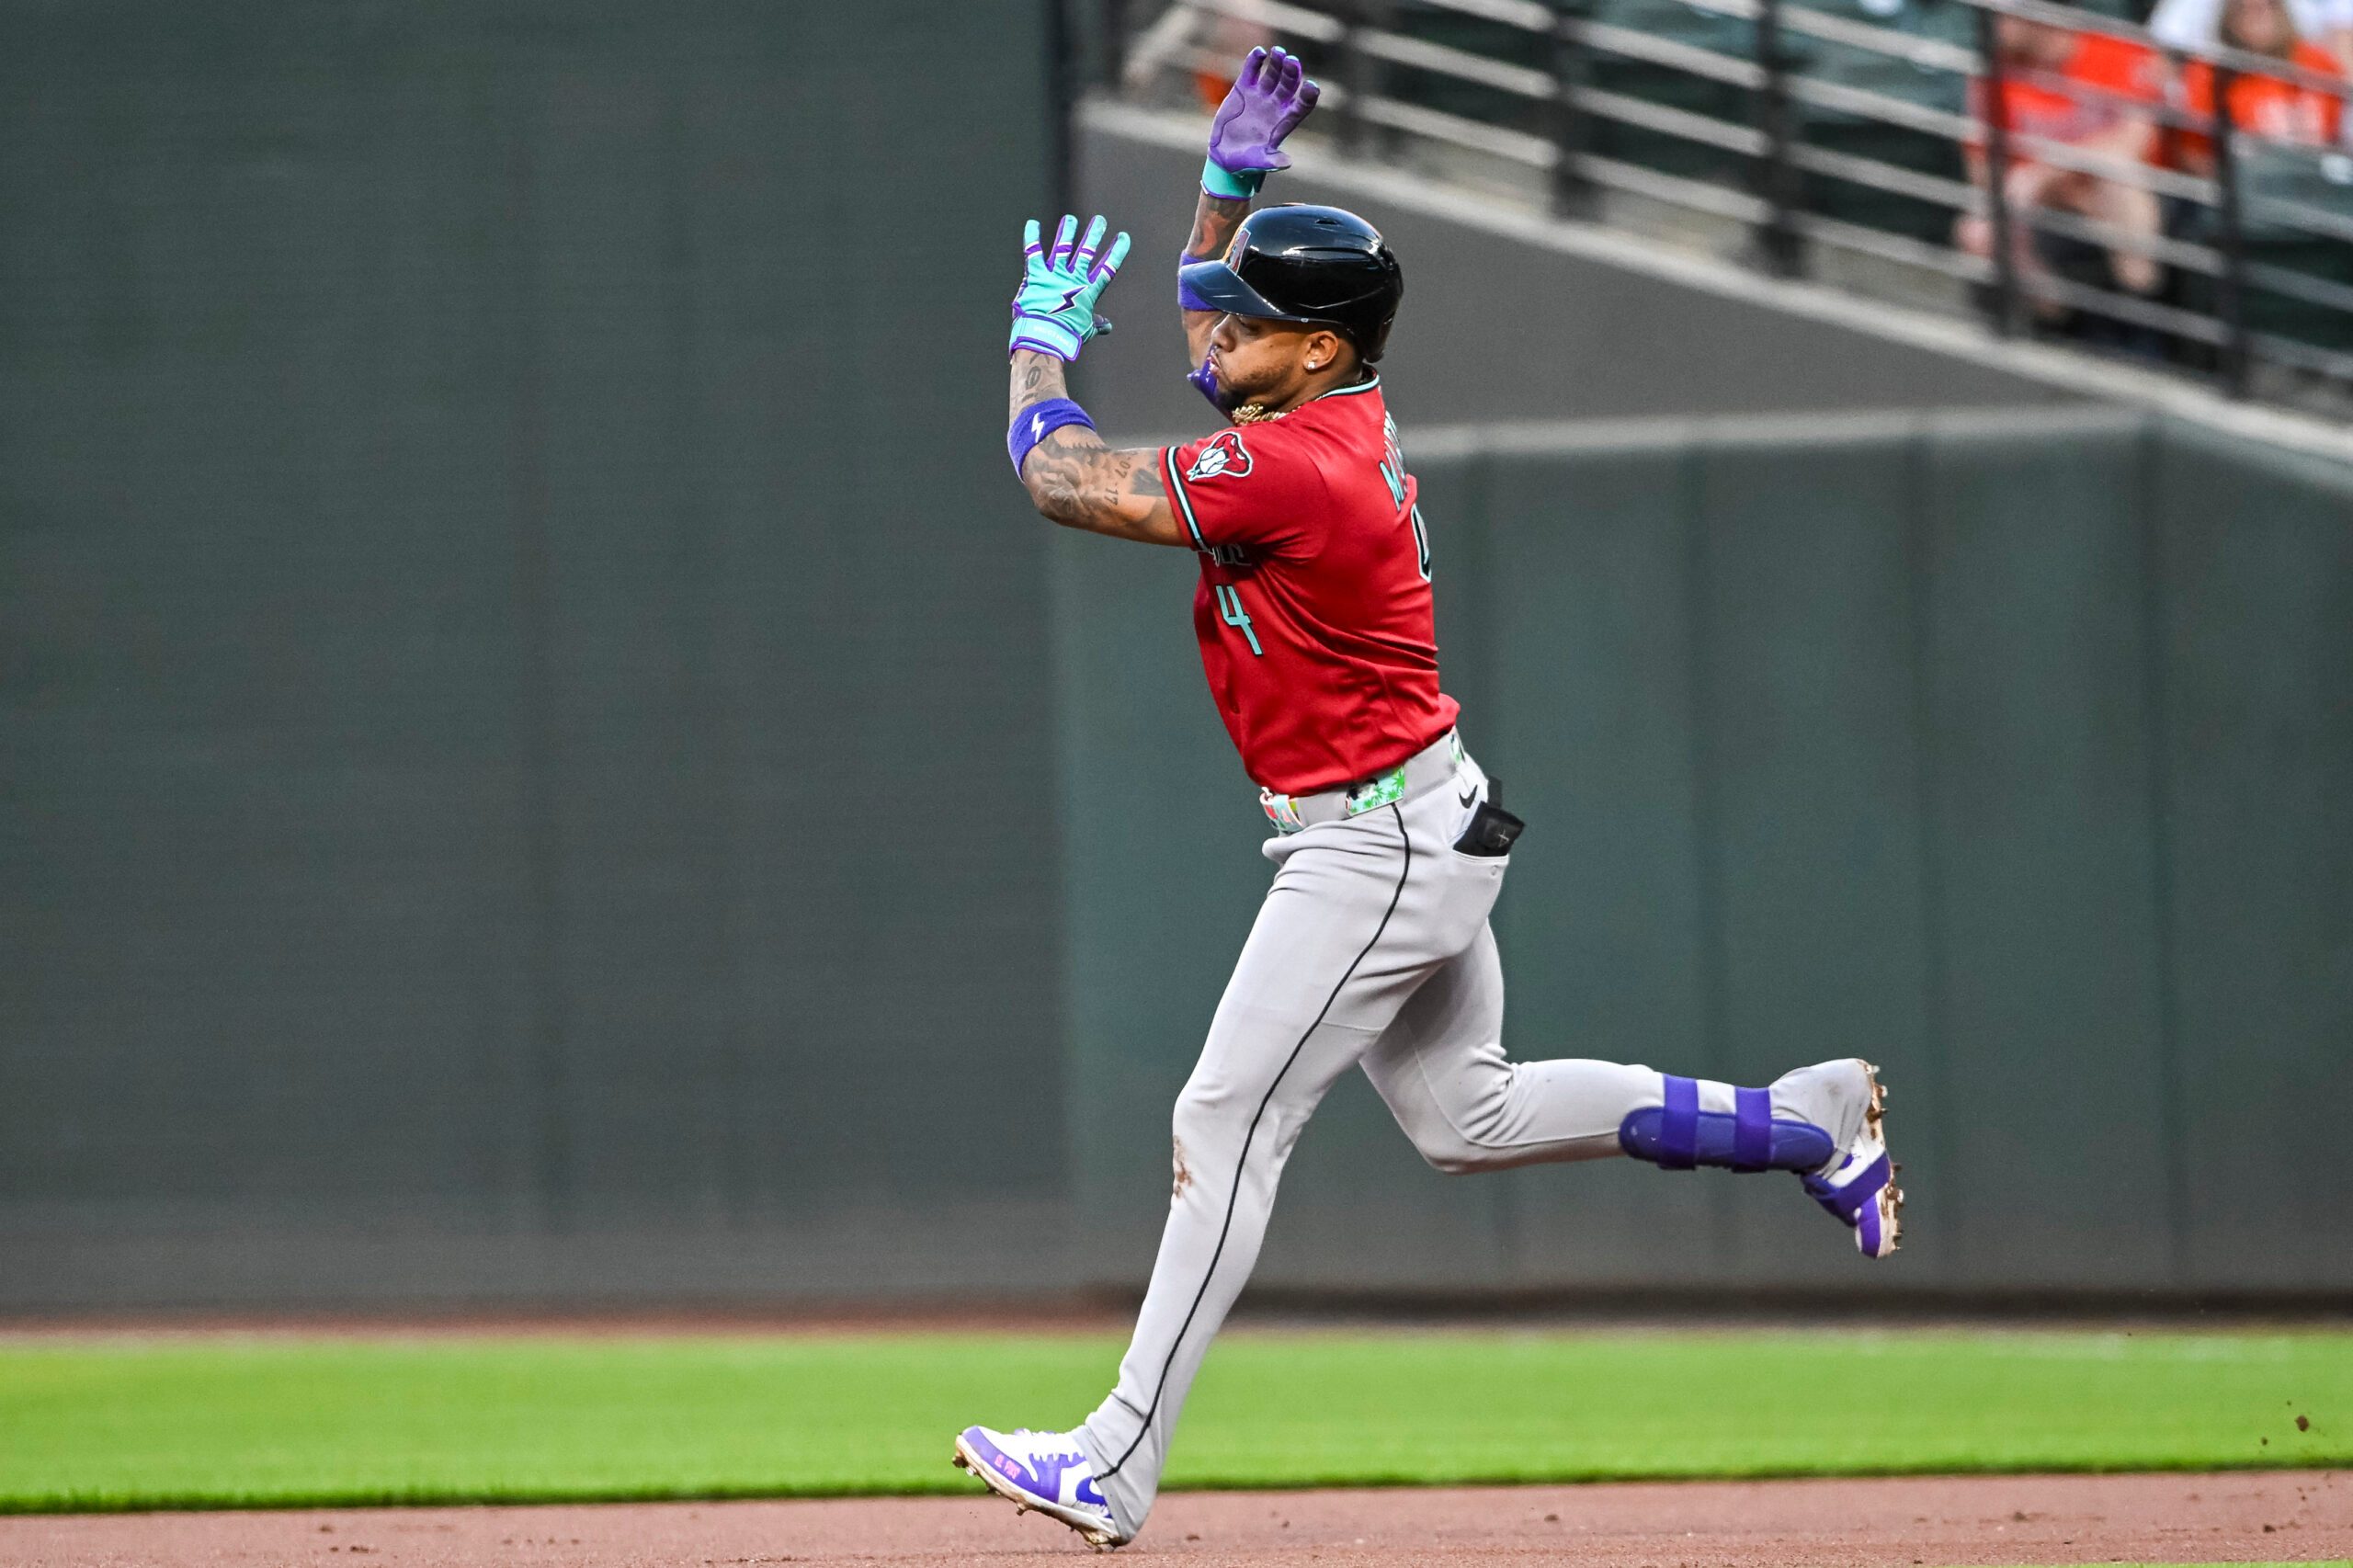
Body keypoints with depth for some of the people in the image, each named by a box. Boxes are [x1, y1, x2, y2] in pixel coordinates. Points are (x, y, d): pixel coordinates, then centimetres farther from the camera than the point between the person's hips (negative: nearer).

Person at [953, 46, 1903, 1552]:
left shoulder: (1293, 467, -24)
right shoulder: (1336, 408, 5)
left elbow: (1064, 478, -21)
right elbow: (1216, 334, 27)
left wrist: (1043, 336, -4)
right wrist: (1234, 178, 12)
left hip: (1382, 847, -10)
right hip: (1420, 829, 10)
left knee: (1229, 1120, -11)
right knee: (1469, 1117, 20)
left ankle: (1119, 1466, -12)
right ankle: (1808, 1121, 25)